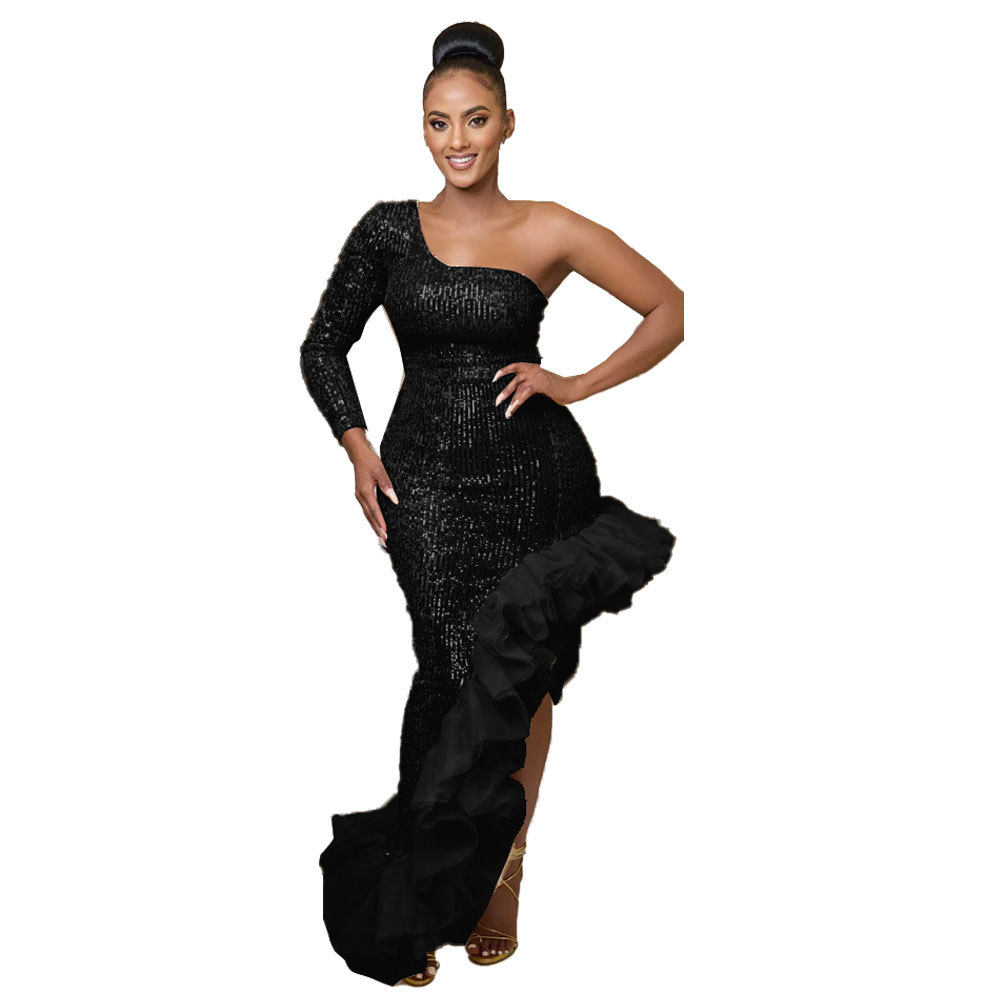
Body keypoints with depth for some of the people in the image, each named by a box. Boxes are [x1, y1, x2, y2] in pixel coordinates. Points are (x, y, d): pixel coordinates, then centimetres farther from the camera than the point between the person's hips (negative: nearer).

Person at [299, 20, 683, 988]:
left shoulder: (548, 231, 1)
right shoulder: (390, 229, 5)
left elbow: (671, 310, 4)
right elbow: (324, 345, 12)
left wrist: (579, 384, -4)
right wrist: (358, 450, 0)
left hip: (534, 471, 1)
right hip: (427, 477, 0)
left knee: (525, 672, 7)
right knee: (465, 669, -10)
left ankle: (503, 859, 28)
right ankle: (415, 904, 5)